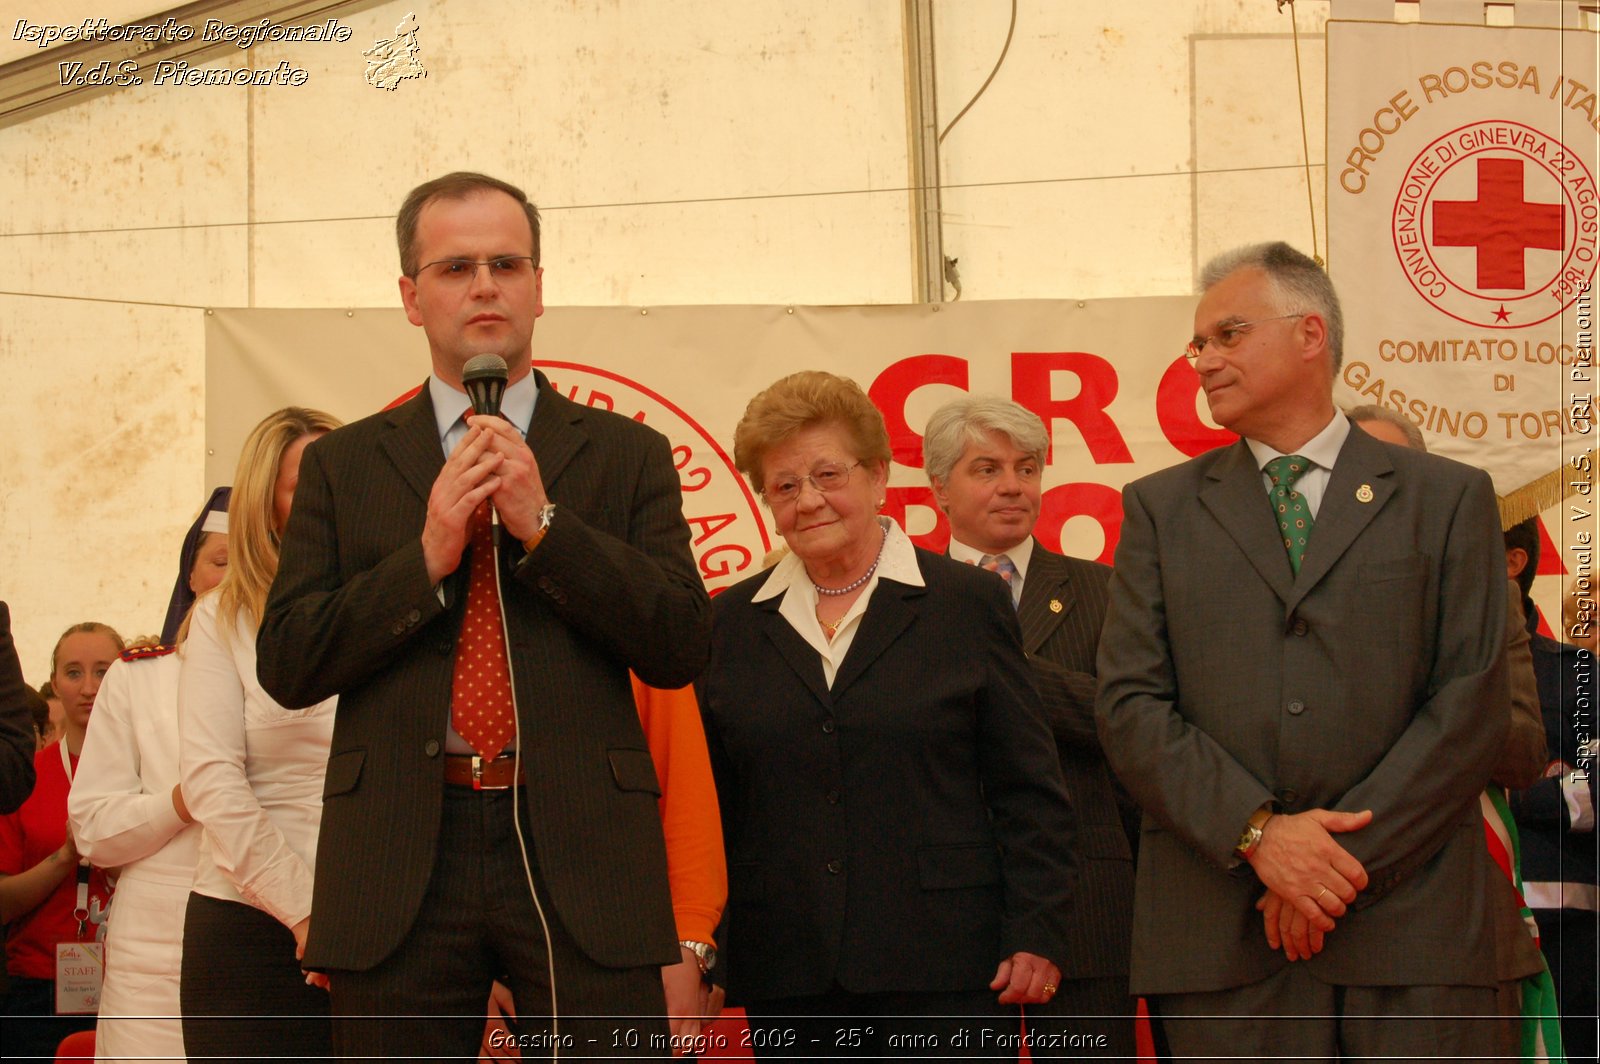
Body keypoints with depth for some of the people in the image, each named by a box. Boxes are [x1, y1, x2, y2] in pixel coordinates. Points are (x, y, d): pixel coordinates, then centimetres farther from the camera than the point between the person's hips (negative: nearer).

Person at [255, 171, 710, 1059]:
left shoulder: (627, 455, 11)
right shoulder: (345, 465, 13)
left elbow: (680, 649, 1)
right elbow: (286, 665, 4)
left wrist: (546, 525, -8)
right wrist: (426, 558, -8)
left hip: (581, 854, -1)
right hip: (401, 870, 1)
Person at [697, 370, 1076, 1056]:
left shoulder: (968, 603, 4)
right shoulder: (733, 623, 12)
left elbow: (1029, 792, 2)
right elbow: (710, 799, 13)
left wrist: (1036, 934, -5)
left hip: (944, 969, -2)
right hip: (786, 976, 2)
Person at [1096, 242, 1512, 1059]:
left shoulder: (1448, 499, 10)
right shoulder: (1160, 509, 14)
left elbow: (1473, 704, 1)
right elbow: (1130, 707, 4)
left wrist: (1348, 859, -9)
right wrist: (1258, 833, -10)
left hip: (1411, 926, -1)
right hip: (1220, 932, 1)